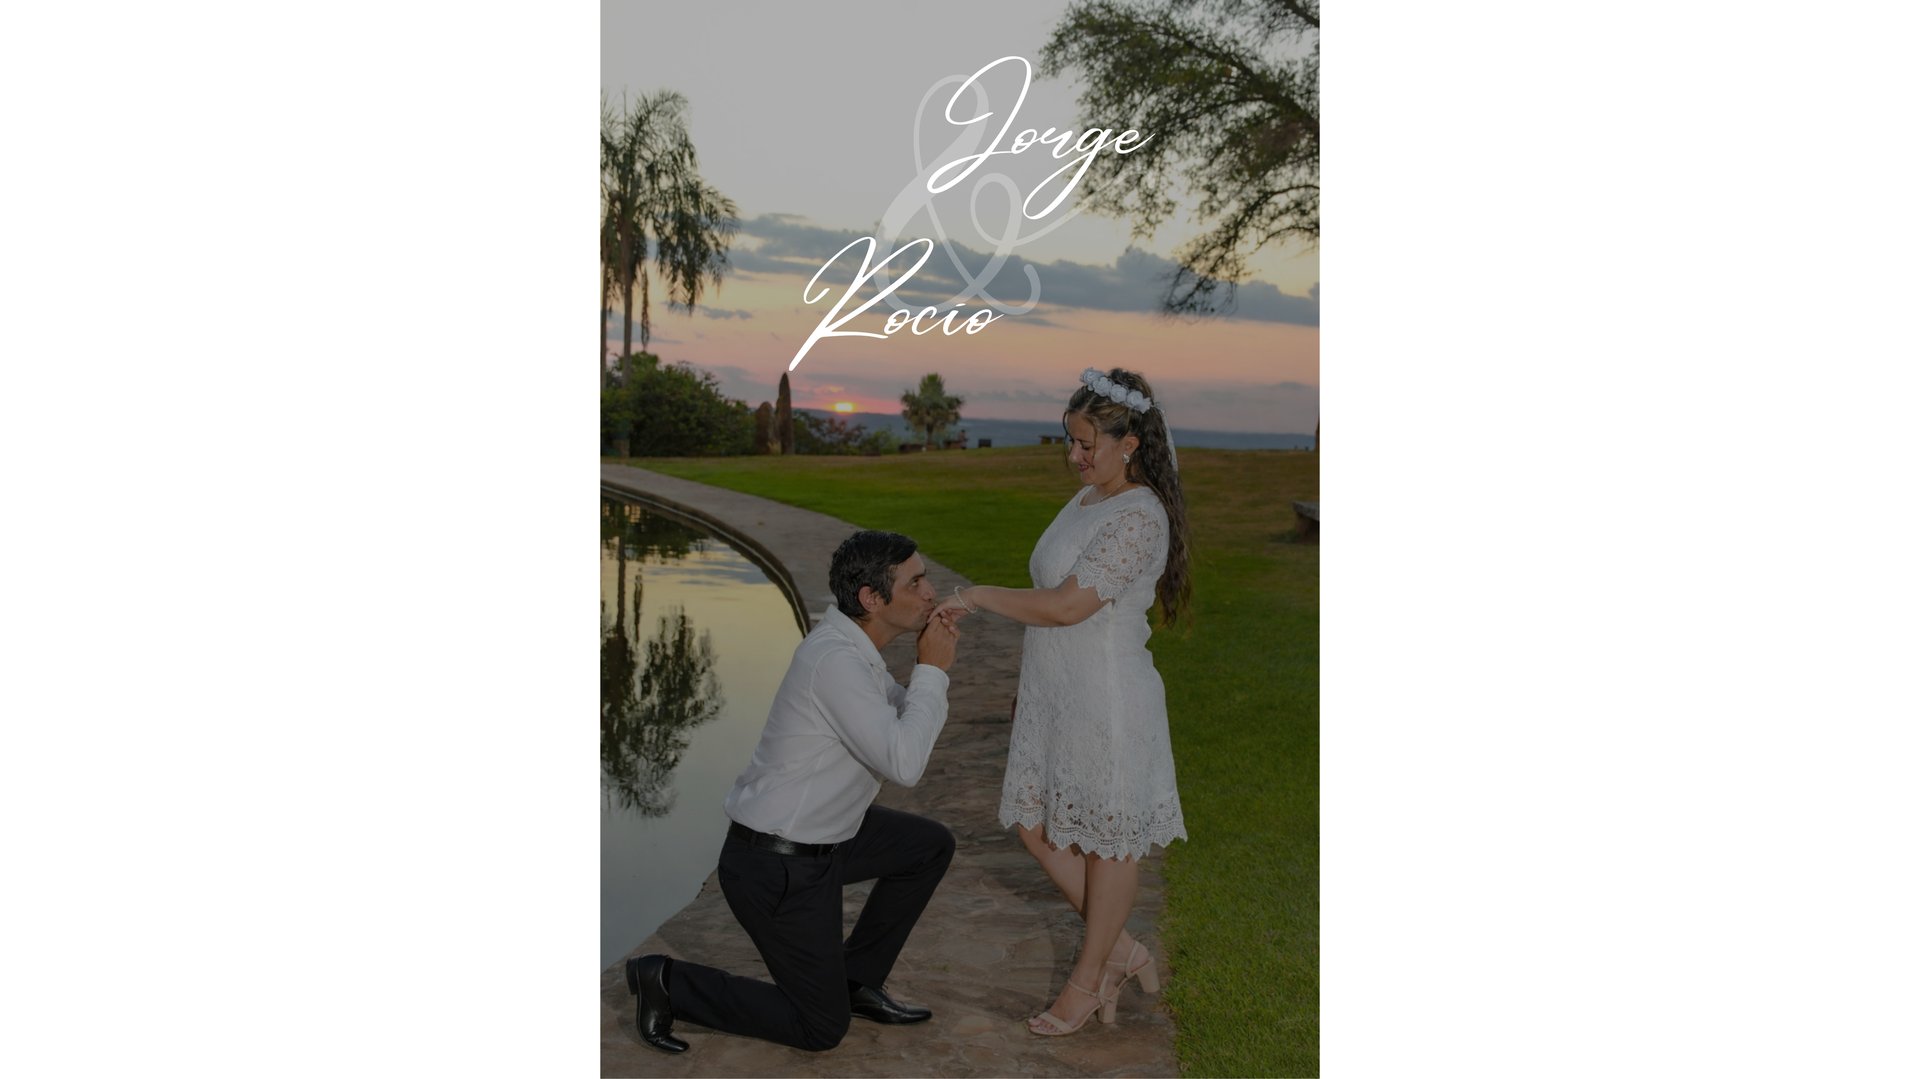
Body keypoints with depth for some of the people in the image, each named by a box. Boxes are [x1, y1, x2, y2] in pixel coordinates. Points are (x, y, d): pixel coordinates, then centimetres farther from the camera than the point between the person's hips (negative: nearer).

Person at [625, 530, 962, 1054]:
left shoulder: (849, 641, 2)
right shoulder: (836, 661, -28)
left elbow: (903, 723, 13)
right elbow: (904, 765, -30)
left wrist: (932, 665, -4)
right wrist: (933, 669, -20)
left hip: (813, 836, 9)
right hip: (780, 871, -9)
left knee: (932, 845, 15)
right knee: (821, 1027, 5)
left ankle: (855, 979, 24)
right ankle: (670, 982, 10)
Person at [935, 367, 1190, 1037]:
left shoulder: (1140, 517, -19)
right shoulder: (1087, 498, 10)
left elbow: (1067, 605, -25)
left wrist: (978, 596, -17)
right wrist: (1029, 683, 20)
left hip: (1108, 704, -10)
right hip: (1055, 699, 10)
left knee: (1108, 838, 7)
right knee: (1038, 826, 13)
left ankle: (1089, 978, 23)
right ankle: (1122, 951, 27)